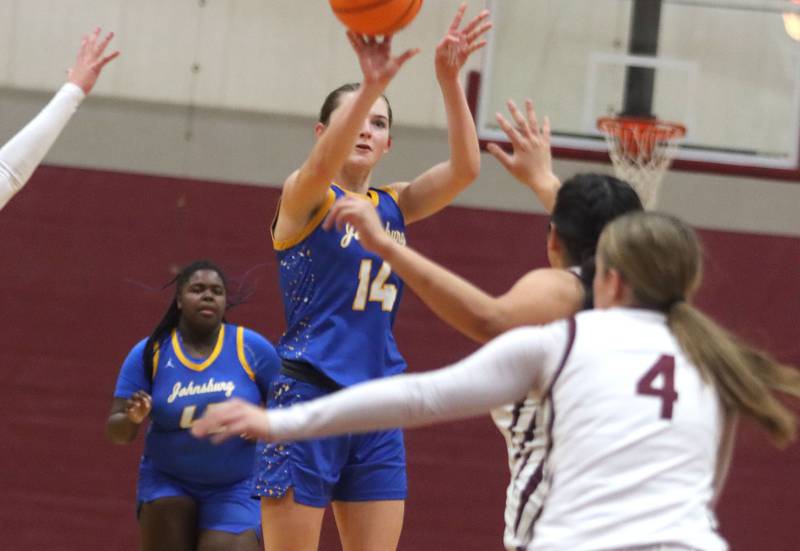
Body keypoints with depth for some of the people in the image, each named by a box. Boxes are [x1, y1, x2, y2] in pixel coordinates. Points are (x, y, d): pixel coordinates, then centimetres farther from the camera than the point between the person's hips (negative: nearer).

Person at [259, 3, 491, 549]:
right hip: (308, 397, -6)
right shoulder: (303, 197, -3)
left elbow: (464, 168, -2)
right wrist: (373, 84, -41)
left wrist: (450, 80, -15)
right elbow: (324, 164, -27)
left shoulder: (394, 205, 13)